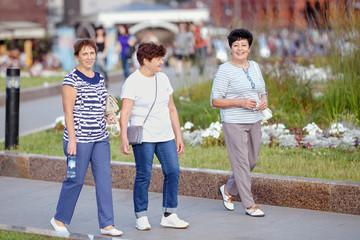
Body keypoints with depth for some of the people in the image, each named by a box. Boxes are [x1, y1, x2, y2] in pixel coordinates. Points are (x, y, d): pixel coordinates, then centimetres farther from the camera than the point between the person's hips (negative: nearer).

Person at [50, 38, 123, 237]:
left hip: (100, 138, 7)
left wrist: (108, 117, 3)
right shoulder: (72, 79, -10)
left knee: (104, 179, 2)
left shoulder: (99, 78, 12)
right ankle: (59, 219, 21)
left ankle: (107, 224, 6)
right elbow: (68, 111, -13)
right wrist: (72, 140, -17)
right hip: (79, 138, -7)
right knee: (76, 180, 2)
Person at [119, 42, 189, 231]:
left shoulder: (162, 79, 11)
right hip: (143, 137, -6)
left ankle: (169, 215, 8)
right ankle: (141, 217, 9)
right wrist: (123, 137, -27)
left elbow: (171, 109, 16)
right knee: (144, 175, -3)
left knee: (173, 171, -1)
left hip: (165, 136, 6)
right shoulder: (132, 82, -8)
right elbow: (125, 112, -16)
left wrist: (178, 135, 13)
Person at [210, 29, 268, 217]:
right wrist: (240, 102, -21)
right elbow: (215, 101, -12)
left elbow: (262, 92, 20)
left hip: (254, 122, 7)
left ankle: (228, 190, 33)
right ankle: (249, 205, 4)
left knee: (252, 161, 12)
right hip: (234, 123, -7)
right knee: (241, 162, -3)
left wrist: (264, 101, -4)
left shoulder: (254, 67, 10)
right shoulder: (224, 70, -9)